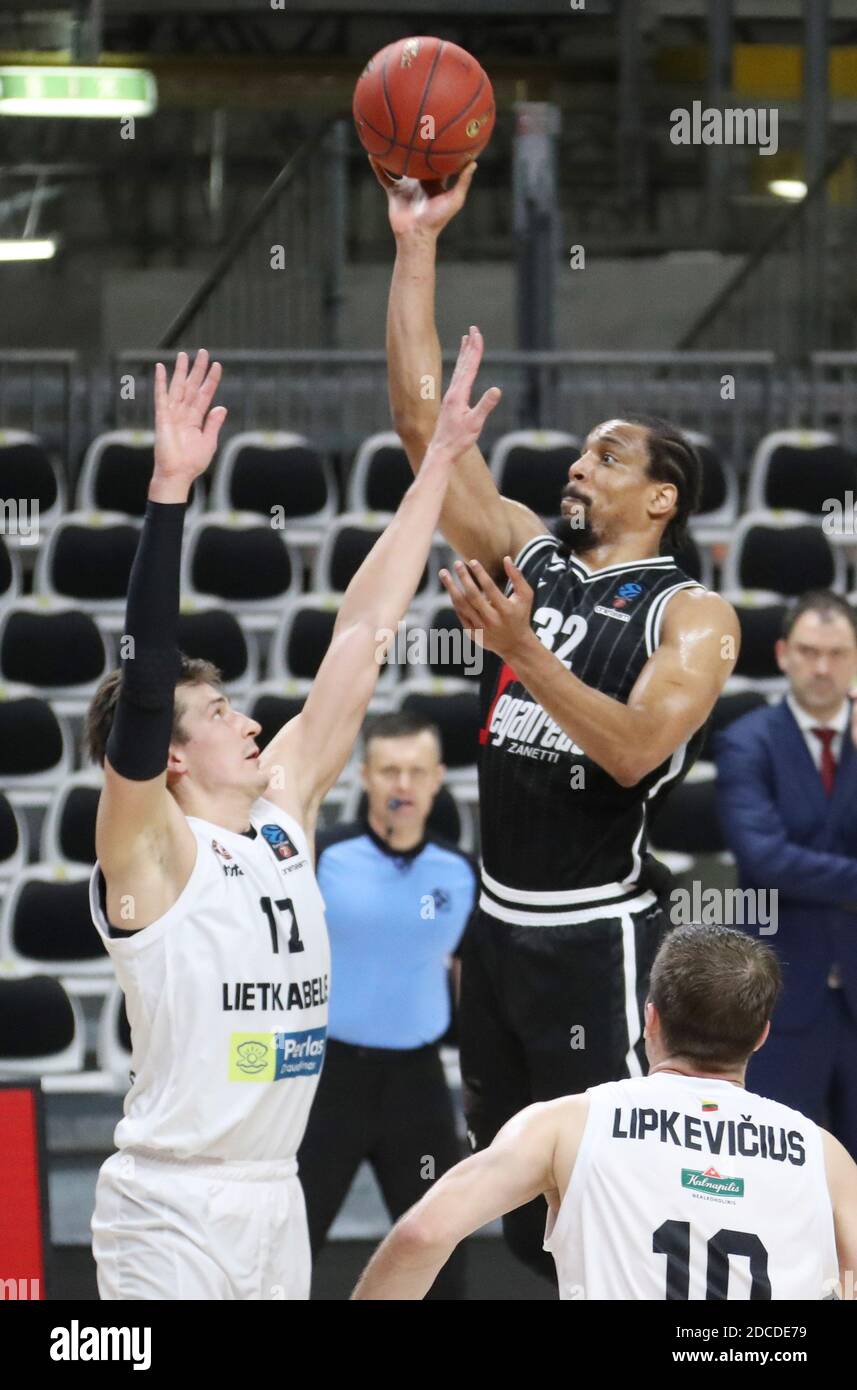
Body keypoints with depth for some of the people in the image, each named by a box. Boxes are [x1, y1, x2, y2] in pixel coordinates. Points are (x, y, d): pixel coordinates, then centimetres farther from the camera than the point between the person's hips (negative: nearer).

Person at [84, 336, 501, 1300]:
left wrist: (440, 459, 10)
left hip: (275, 1199, 7)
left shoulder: (284, 812, 8)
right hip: (171, 1211, -7)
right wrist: (169, 490, -31)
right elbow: (145, 680, -24)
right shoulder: (148, 852, -9)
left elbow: (361, 632, 9)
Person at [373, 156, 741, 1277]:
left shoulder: (694, 617, -7)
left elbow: (635, 750, -22)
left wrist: (525, 655, -30)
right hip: (500, 920, 6)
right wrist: (416, 246, -4)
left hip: (597, 932, -6)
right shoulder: (527, 556, 8)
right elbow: (424, 420, 3)